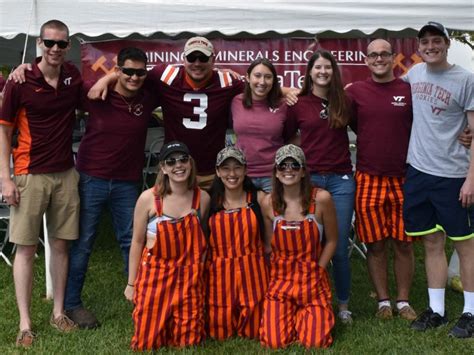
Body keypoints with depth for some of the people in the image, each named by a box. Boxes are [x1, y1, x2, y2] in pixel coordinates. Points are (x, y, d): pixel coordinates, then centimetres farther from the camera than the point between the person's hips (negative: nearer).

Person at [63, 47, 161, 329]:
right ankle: (72, 303, 19)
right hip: (92, 179, -2)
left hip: (128, 183, 3)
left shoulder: (149, 97, -4)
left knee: (132, 241, 13)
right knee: (83, 243, 6)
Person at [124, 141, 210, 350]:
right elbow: (137, 242, -2)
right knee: (148, 342, 0)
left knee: (188, 341, 3)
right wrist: (131, 283, 2)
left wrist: (199, 272, 11)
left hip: (189, 277, 2)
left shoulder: (202, 198, -3)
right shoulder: (148, 198, -11)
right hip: (154, 274, -2)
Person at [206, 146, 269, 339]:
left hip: (252, 274, 0)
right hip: (219, 275, 1)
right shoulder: (210, 201, 1)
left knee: (252, 331, 5)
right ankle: (226, 321, 36)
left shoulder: (258, 198, -1)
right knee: (218, 333, 4)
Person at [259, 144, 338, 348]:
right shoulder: (268, 203, -4)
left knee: (315, 342, -10)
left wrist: (316, 271, -4)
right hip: (280, 278, 1)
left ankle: (305, 314, 24)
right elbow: (268, 244, 8)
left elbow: (331, 240, 0)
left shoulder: (321, 199, -11)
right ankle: (293, 314, 24)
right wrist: (272, 274, 0)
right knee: (274, 343, -9)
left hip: (313, 280, -1)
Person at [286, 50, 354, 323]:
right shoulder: (298, 105, 3)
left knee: (340, 248, 3)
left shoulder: (344, 102, 6)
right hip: (309, 179, -1)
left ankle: (344, 305, 17)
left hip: (341, 180, 1)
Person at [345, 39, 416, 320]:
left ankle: (403, 301, 21)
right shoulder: (355, 91, 4)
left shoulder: (409, 90, 4)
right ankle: (383, 301, 20)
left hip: (403, 180, 0)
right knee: (376, 245, 7)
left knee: (403, 244, 7)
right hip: (368, 180, 0)